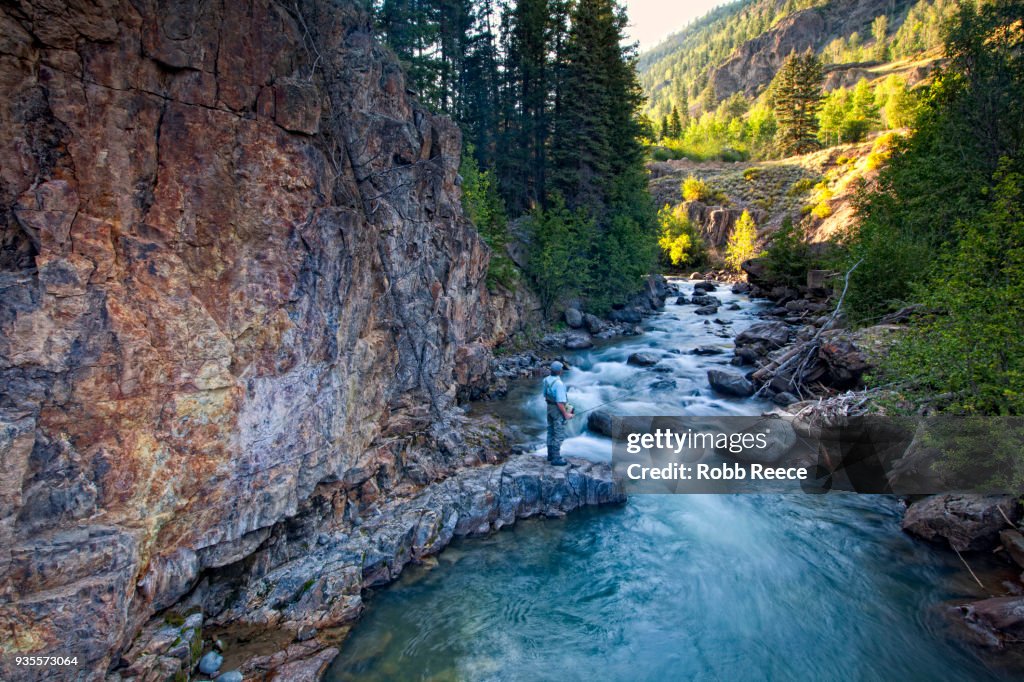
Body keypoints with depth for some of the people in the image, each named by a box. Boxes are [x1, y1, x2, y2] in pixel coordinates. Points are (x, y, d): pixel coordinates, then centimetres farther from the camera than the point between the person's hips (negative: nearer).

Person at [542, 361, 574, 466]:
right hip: (558, 410, -8)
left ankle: (551, 454, 29)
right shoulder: (559, 383, -28)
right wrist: (566, 414, -15)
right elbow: (560, 402, -26)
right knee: (559, 435, 0)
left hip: (549, 408, 8)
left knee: (551, 432, 18)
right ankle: (556, 459, 5)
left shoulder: (547, 380, -1)